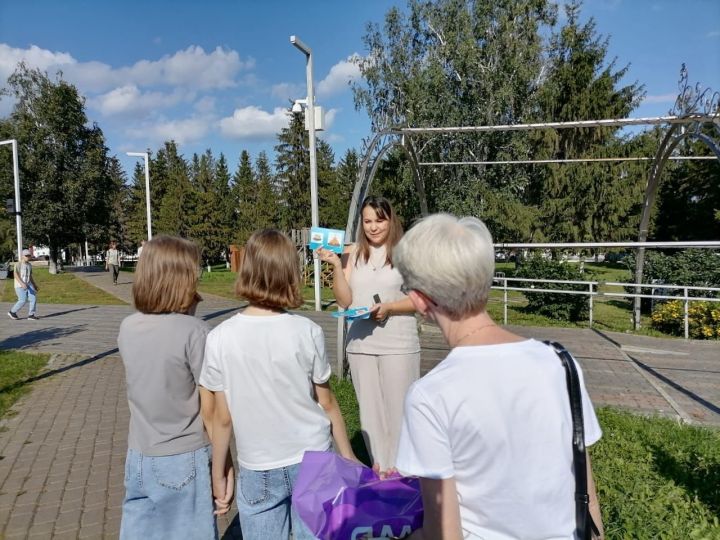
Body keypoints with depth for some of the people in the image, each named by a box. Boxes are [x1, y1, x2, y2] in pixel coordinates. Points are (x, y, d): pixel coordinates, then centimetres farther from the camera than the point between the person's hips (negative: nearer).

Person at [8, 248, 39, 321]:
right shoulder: (18, 264, -9)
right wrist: (22, 283, -29)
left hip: (28, 285, 6)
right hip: (19, 285, -6)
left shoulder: (29, 265, 12)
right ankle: (12, 312, 13)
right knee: (23, 300, -9)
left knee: (33, 298, -6)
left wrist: (35, 285, 17)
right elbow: (15, 274, -18)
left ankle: (31, 315, 0)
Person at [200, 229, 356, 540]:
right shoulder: (307, 332, -14)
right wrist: (348, 457, 9)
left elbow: (223, 418, -7)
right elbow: (327, 403, -5)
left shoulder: (220, 339, -13)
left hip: (257, 468, 0)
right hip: (313, 460, 0)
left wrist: (217, 473, 8)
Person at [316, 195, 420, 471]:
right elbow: (345, 301, 1)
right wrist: (336, 266, -10)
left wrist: (389, 307, -18)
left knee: (399, 408, 5)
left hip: (398, 345, -3)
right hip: (360, 344, 4)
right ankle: (379, 469, 29)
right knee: (370, 408, 13)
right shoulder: (352, 254, 3)